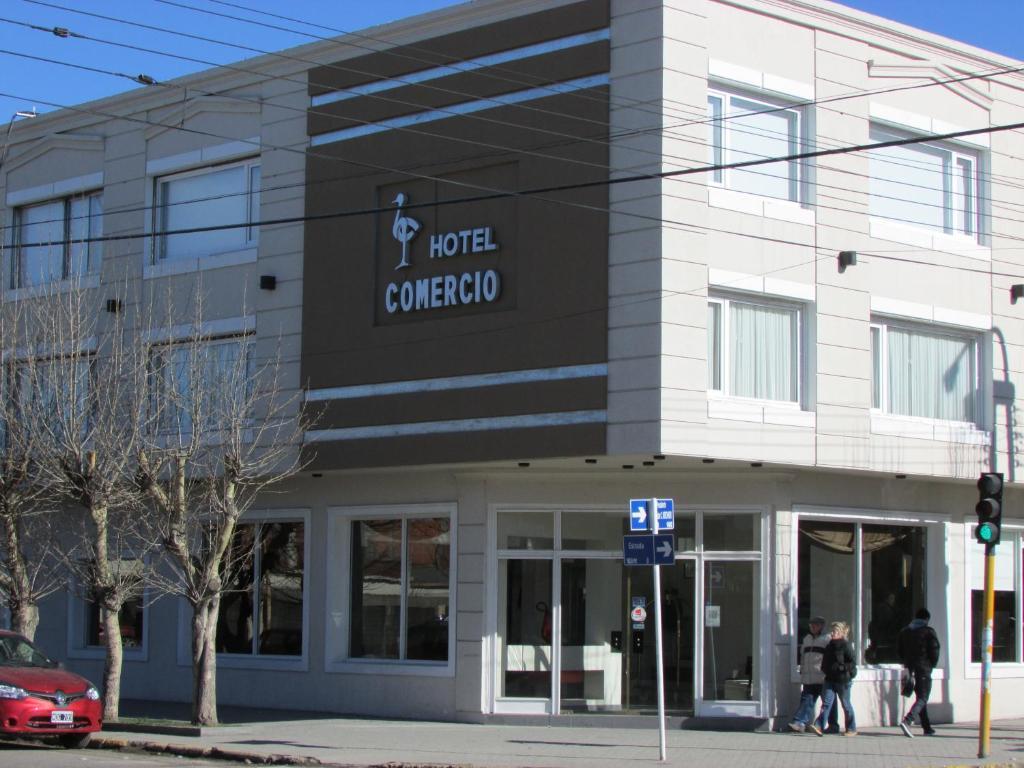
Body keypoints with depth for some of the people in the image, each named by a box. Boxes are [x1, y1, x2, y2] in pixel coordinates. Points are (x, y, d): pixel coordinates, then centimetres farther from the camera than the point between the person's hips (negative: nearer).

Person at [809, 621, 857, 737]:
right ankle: (819, 726, -15)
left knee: (846, 705, 5)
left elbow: (852, 662, -13)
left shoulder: (845, 645, -10)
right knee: (826, 703, -6)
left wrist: (841, 668, -20)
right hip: (830, 679, 6)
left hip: (843, 680, -6)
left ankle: (852, 729, 17)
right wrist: (825, 669, 7)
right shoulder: (829, 646, 12)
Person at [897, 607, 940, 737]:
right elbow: (934, 651, -8)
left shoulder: (904, 632, 11)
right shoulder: (928, 632, -6)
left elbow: (901, 652, 13)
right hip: (924, 669, -6)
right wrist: (932, 665, 7)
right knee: (922, 698, -7)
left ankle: (927, 728, 19)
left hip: (911, 669, 6)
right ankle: (907, 721, -29)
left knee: (921, 697, 16)